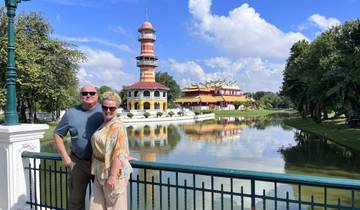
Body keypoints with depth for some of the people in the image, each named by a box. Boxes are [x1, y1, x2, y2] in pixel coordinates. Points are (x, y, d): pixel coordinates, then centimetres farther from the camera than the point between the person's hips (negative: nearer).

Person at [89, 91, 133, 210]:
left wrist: (112, 176, -22)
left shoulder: (117, 127, -17)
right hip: (100, 173, 9)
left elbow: (118, 153, -21)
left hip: (113, 173, -9)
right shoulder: (104, 125, 11)